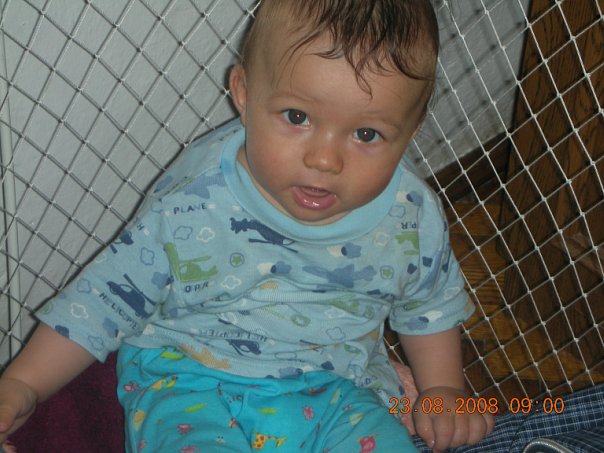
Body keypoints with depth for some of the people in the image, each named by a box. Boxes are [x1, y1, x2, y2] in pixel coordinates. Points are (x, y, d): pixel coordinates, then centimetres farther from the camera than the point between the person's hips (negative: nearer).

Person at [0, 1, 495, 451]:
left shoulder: (412, 217, -10)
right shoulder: (192, 204, -17)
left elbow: (430, 305, 12)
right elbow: (107, 295, -6)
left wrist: (443, 390, 9)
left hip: (336, 392, 3)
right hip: (190, 383, -2)